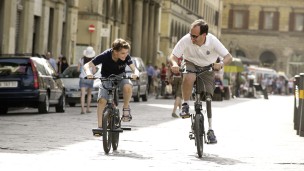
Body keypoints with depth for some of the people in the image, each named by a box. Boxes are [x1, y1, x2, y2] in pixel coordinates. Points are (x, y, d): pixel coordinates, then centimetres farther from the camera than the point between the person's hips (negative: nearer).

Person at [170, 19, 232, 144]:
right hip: (191, 64, -1)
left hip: (207, 68, 1)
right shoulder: (186, 40, -27)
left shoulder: (212, 41, -25)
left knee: (208, 98, -5)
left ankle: (210, 130, 6)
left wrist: (221, 63, -47)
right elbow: (173, 56, -21)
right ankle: (185, 105, -17)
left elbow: (228, 57, -24)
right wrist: (174, 64, -45)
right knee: (189, 78, -37)